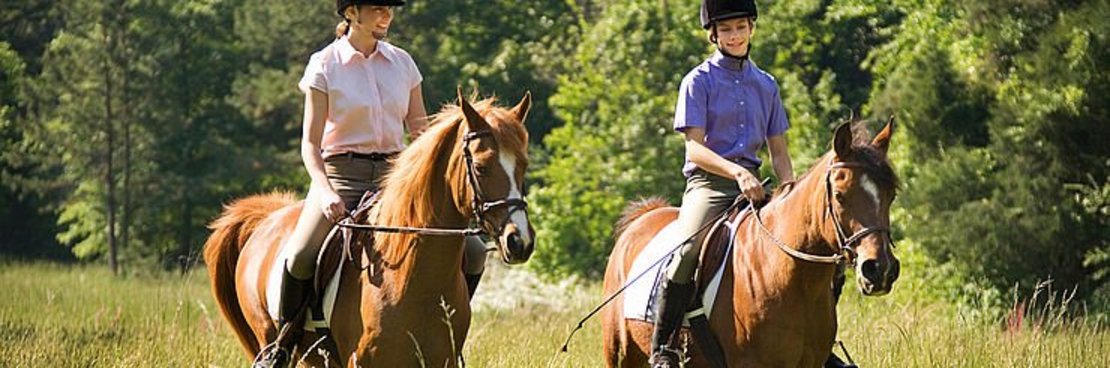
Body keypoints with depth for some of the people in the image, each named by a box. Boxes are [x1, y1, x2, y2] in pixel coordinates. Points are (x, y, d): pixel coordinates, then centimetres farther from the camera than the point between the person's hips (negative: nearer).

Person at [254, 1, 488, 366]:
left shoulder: (401, 62, 10)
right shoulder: (325, 65, -2)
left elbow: (421, 133, 15)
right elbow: (311, 144, -5)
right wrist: (325, 193, -23)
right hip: (341, 175, -4)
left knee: (472, 251, -11)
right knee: (299, 258, -31)